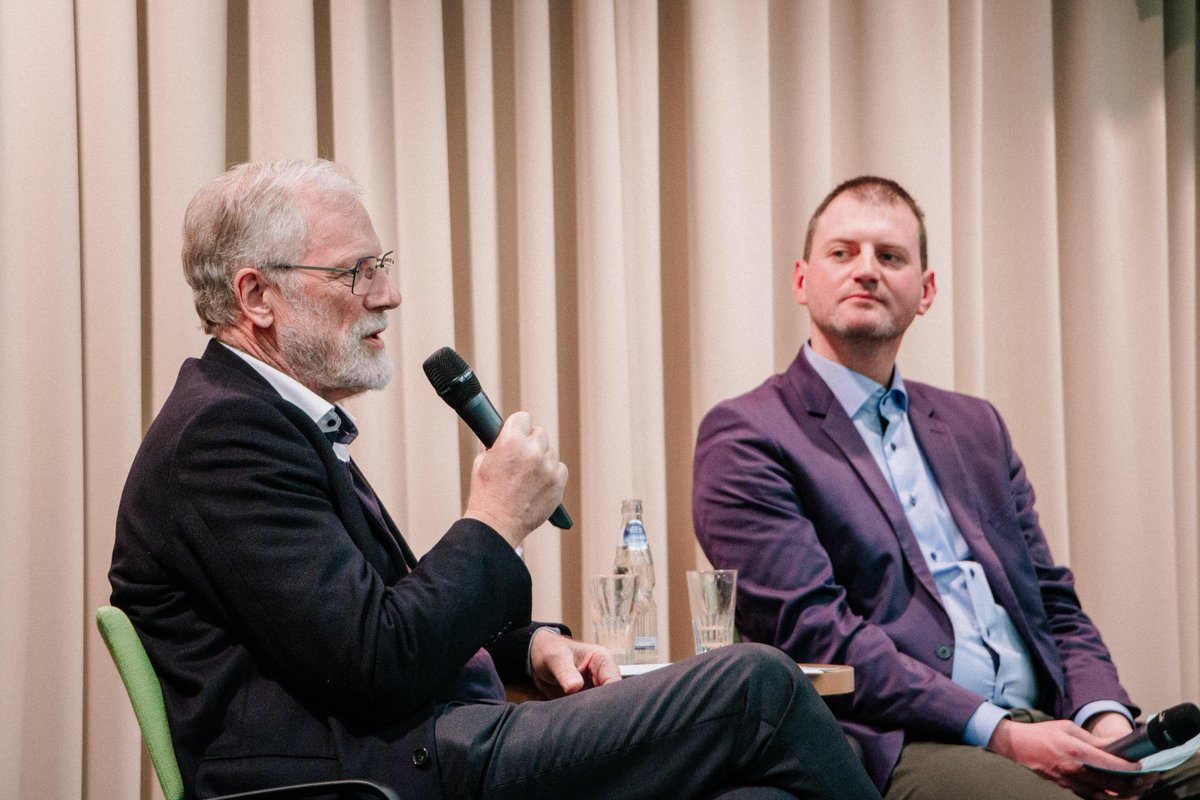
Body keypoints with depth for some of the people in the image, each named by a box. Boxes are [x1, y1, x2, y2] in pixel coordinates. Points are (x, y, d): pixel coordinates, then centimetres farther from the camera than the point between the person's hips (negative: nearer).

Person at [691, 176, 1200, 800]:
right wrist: (997, 733, -16)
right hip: (895, 745, -6)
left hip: (1041, 725, 6)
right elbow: (812, 631, -10)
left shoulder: (974, 427, 22)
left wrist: (1105, 718, -1)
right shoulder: (744, 437, 1)